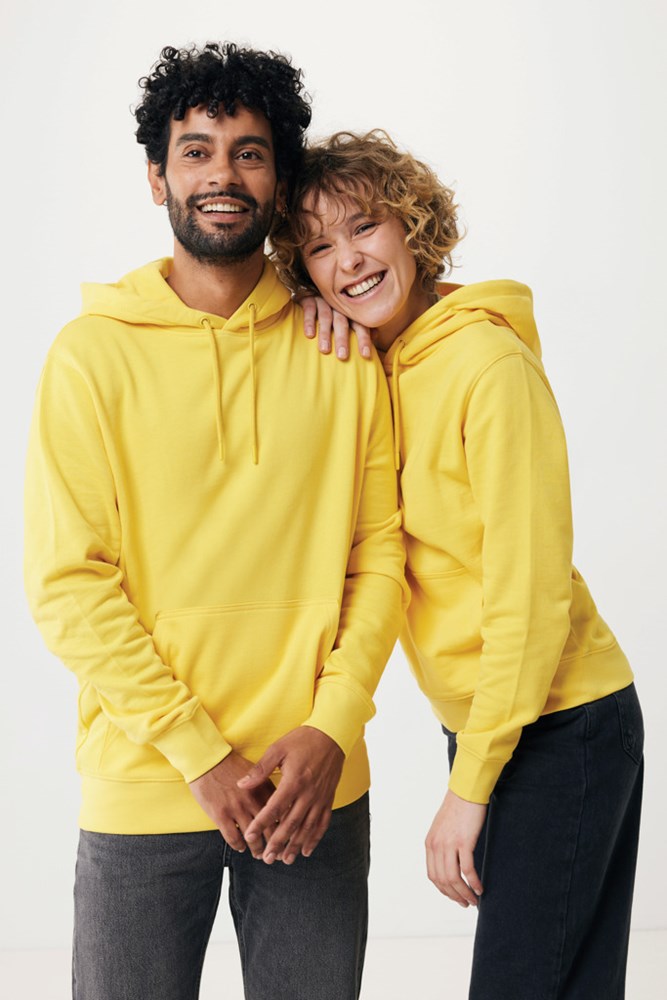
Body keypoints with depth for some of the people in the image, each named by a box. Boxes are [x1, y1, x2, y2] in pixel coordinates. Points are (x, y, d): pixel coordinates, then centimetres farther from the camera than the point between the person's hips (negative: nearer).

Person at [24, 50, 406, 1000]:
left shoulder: (344, 349, 4)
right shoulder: (94, 352, -4)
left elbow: (380, 550, 3)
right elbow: (67, 583, -8)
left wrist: (333, 726, -9)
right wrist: (202, 755, -13)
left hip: (317, 786, 2)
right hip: (145, 791, -2)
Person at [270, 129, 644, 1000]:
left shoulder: (488, 358, -17)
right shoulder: (372, 370, 8)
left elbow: (531, 586, -19)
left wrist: (470, 787, -16)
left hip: (559, 728, -7)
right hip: (482, 726, 8)